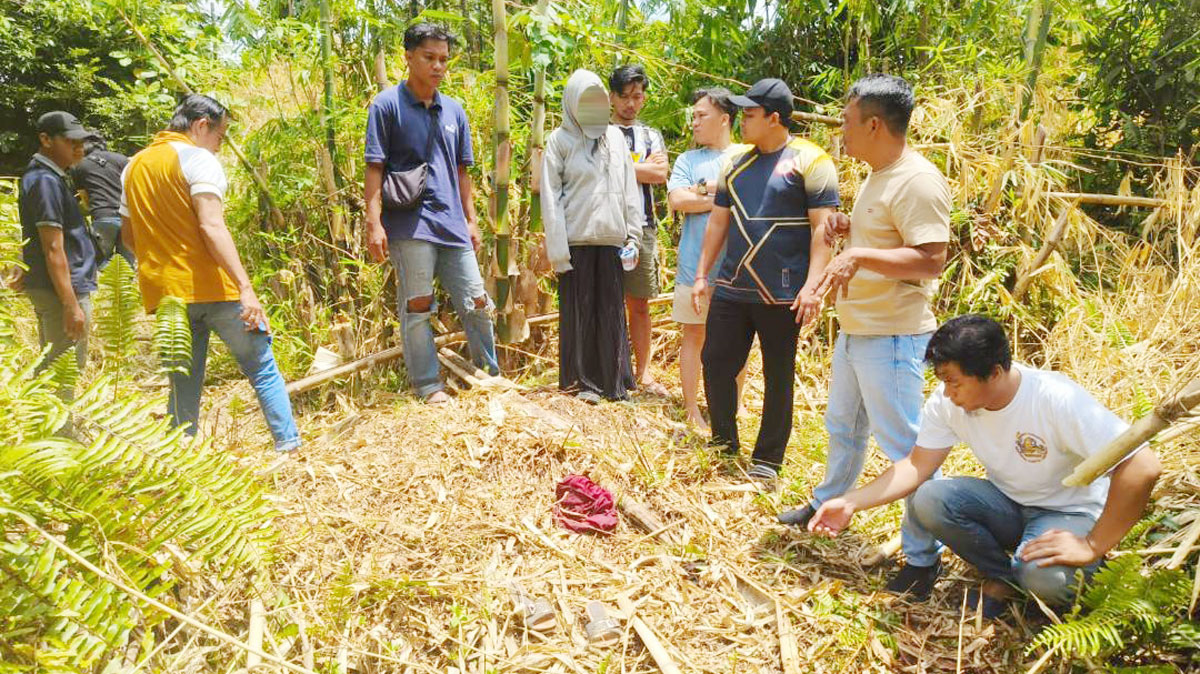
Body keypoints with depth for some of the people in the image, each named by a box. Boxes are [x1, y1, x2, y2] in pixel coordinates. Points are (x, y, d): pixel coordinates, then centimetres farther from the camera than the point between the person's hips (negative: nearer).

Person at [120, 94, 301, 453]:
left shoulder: (134, 167, 17)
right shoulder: (199, 159, -6)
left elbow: (128, 235, 21)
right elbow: (211, 226, -18)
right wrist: (245, 287, -24)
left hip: (164, 292, 6)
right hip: (211, 287, -6)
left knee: (184, 384, 11)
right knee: (262, 369, 2)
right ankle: (289, 447, -2)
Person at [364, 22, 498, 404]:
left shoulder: (454, 111, 13)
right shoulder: (387, 106, -2)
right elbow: (374, 169, -6)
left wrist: (471, 221, 15)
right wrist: (374, 223, -14)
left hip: (452, 225, 5)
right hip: (410, 225, -5)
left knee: (477, 302, 6)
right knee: (417, 307, 0)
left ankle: (492, 376, 20)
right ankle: (428, 386, 12)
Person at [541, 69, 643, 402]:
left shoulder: (615, 137, 12)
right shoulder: (560, 140, 2)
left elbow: (629, 190, 13)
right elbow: (550, 198, -3)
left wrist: (632, 235, 6)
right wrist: (557, 249, -9)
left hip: (610, 238, 3)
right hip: (576, 239, -3)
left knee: (611, 311, 6)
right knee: (578, 311, 3)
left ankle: (615, 380, 15)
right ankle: (582, 381, 13)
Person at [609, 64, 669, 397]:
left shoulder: (651, 135, 18)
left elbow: (660, 173, 0)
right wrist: (644, 167, -4)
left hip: (641, 227, 3)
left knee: (640, 304, 6)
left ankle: (643, 372, 12)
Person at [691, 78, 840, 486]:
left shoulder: (809, 161, -6)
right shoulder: (736, 165, 13)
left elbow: (823, 227, -11)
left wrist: (812, 285, -20)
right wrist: (701, 275, 14)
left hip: (781, 295, -6)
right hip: (731, 288, 6)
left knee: (778, 377, 6)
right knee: (716, 363, 7)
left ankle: (768, 461, 19)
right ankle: (724, 444, 26)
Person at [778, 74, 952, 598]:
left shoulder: (917, 180, -20)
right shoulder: (878, 176, 12)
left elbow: (931, 260, -27)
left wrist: (859, 255, -34)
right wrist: (849, 226, 8)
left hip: (892, 338, -10)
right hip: (854, 331, 10)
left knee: (903, 443, -2)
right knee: (842, 426, 25)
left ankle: (923, 555, 13)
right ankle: (828, 504, 45)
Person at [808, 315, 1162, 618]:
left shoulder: (1059, 400, -31)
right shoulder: (946, 402, -16)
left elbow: (1143, 467, -31)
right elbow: (917, 465, -9)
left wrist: (1092, 546, -29)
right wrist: (851, 503, -20)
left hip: (1070, 511, -5)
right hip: (1007, 501, 5)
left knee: (1045, 577, -36)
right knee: (925, 500, -23)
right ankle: (1003, 578, 0)